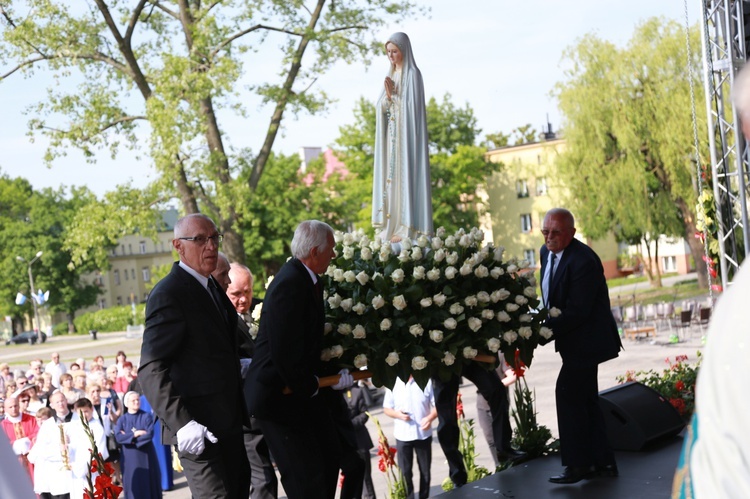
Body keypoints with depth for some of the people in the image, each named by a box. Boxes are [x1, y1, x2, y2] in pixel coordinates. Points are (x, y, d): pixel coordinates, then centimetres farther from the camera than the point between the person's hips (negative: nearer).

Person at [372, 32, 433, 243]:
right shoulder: (391, 75, 17)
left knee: (405, 176, -10)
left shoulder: (412, 74, -6)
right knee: (391, 176, 4)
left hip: (406, 134, -8)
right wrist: (387, 95, -9)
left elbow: (411, 106, -14)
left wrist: (393, 94, -18)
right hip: (391, 135, 8)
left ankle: (407, 227, -11)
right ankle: (391, 225, 6)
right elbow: (381, 106, 10)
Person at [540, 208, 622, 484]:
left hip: (586, 339, -10)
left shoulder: (582, 261, -25)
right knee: (585, 398, 14)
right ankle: (602, 461, 23)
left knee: (567, 392, -10)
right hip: (577, 339, 10)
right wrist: (546, 323, -3)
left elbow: (577, 311, -26)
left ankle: (578, 464, -1)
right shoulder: (547, 252, 4)